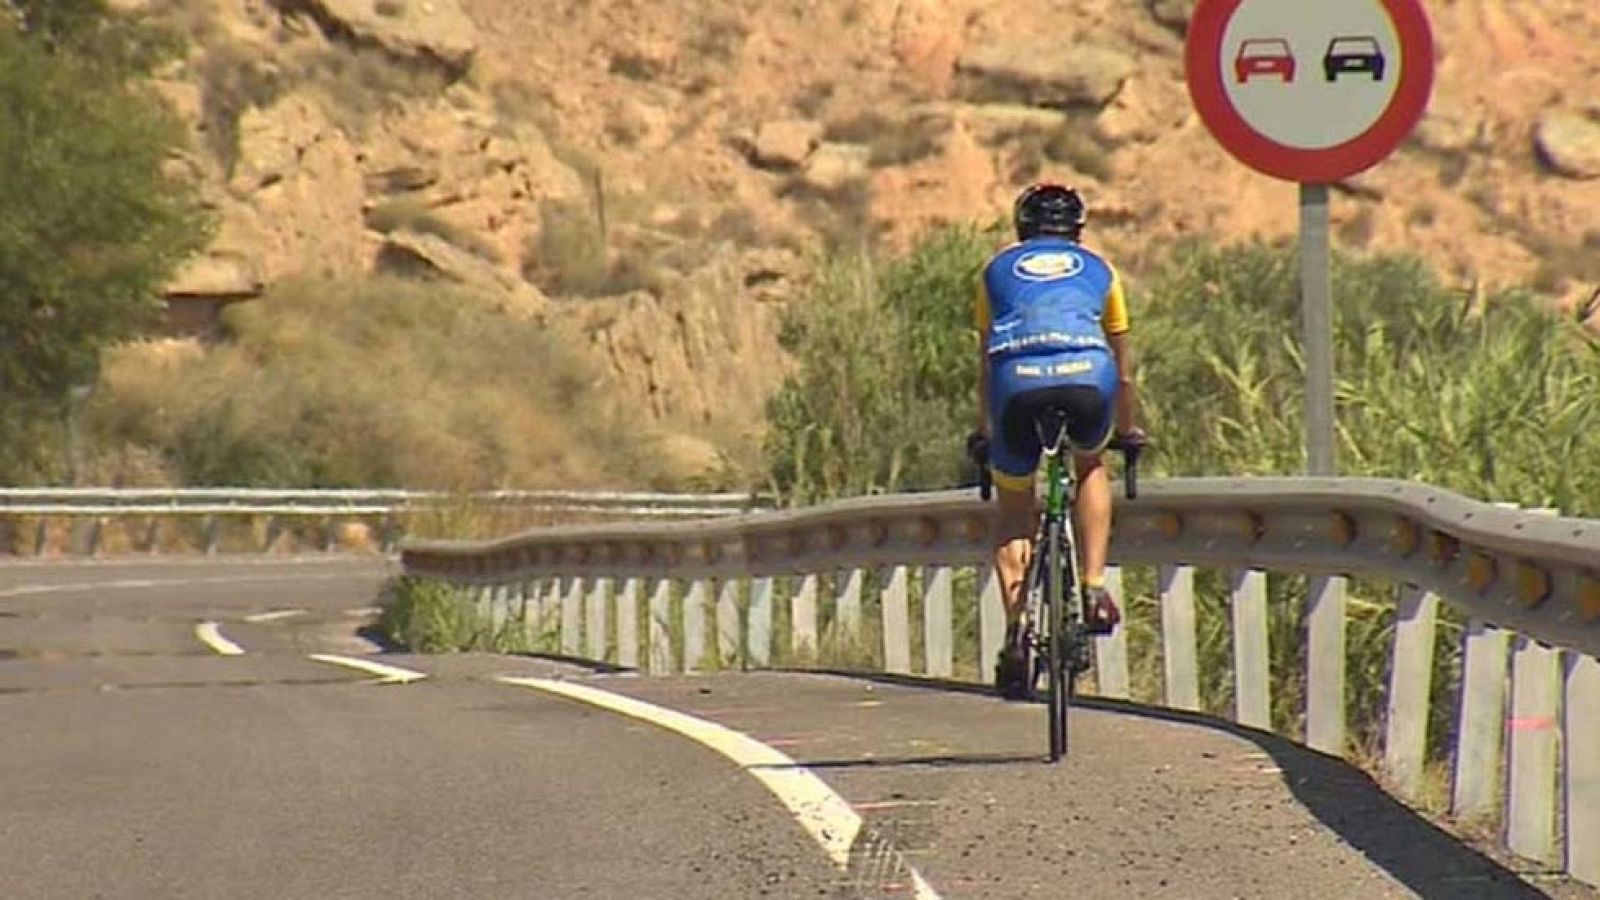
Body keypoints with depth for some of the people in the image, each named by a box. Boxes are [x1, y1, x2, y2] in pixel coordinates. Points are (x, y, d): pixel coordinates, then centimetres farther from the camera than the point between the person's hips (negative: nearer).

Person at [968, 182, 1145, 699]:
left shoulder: (998, 270, 31)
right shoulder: (1097, 270, 32)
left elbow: (987, 362, 38)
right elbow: (1122, 366, 40)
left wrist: (984, 433, 51)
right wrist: (1128, 429, 54)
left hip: (1018, 382, 0)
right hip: (1087, 375, 0)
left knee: (1013, 506, 20)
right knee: (1091, 466, 32)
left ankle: (1015, 633, 6)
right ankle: (1095, 588, 16)